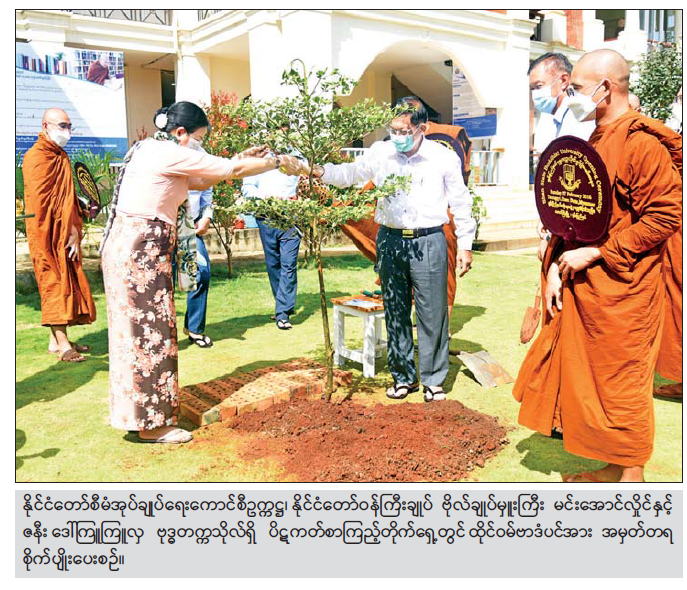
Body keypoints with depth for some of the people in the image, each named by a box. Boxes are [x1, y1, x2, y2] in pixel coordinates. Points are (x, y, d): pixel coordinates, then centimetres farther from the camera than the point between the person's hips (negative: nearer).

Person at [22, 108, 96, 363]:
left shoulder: (60, 157, 18)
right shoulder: (36, 157, -10)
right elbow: (42, 202, -18)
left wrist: (74, 230, 5)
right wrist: (70, 231, -17)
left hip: (64, 234, 9)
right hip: (47, 234, -8)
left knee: (66, 282, 9)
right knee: (54, 282, -9)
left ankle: (57, 339, 16)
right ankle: (61, 343, -8)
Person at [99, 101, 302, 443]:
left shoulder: (151, 150, 16)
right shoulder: (169, 153, -13)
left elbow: (201, 182, 21)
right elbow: (232, 170, -11)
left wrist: (240, 160, 14)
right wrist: (278, 162, 0)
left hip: (131, 248, 10)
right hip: (141, 250, -10)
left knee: (137, 330, 15)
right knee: (149, 332, -3)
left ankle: (138, 412, 26)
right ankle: (151, 424, 6)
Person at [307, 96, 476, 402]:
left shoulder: (444, 158, 0)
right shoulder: (380, 152, 4)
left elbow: (461, 204, 6)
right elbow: (350, 173, 11)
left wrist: (465, 246, 5)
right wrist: (321, 170, -8)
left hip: (428, 242, -2)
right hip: (390, 240, 3)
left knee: (432, 313, 1)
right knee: (395, 312, 9)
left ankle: (434, 379, 18)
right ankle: (403, 376, 24)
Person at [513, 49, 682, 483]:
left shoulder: (641, 142, -15)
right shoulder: (595, 142, 15)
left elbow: (667, 214, -20)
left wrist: (595, 254, -18)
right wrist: (556, 267, 6)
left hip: (623, 292, -9)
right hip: (582, 286, 9)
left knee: (624, 386, 3)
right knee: (583, 377, 16)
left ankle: (631, 476, 22)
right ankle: (610, 469, 33)